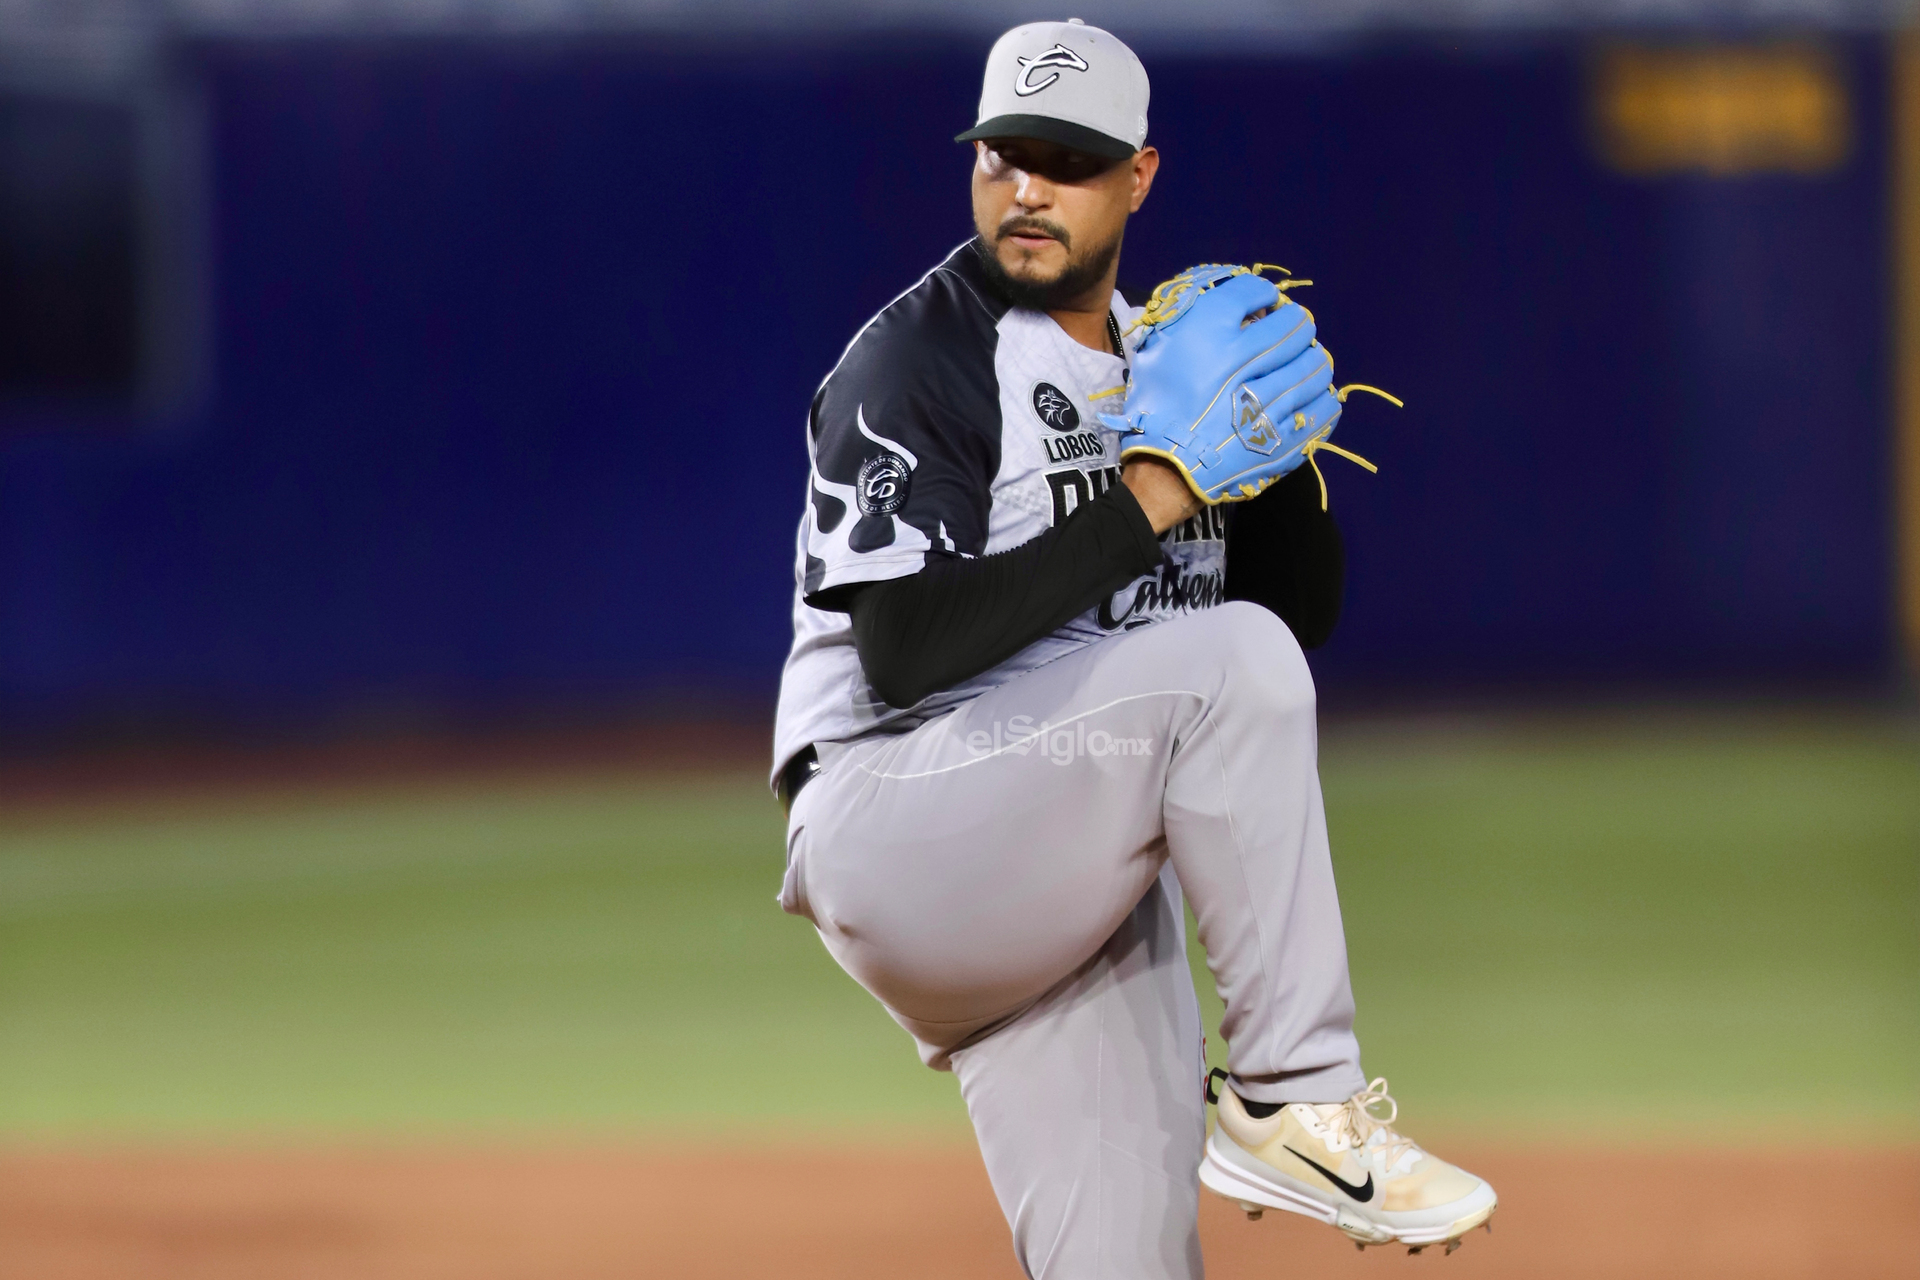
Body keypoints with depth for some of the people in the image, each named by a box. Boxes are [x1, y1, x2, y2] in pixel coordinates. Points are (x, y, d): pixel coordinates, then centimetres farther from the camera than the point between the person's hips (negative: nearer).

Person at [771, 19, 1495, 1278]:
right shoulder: (914, 361, -8)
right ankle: (1295, 1099, -25)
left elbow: (1305, 616, 15)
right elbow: (906, 651, -21)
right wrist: (1147, 502, -21)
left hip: (1094, 872, 7)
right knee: (1231, 660, -28)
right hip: (893, 832, -7)